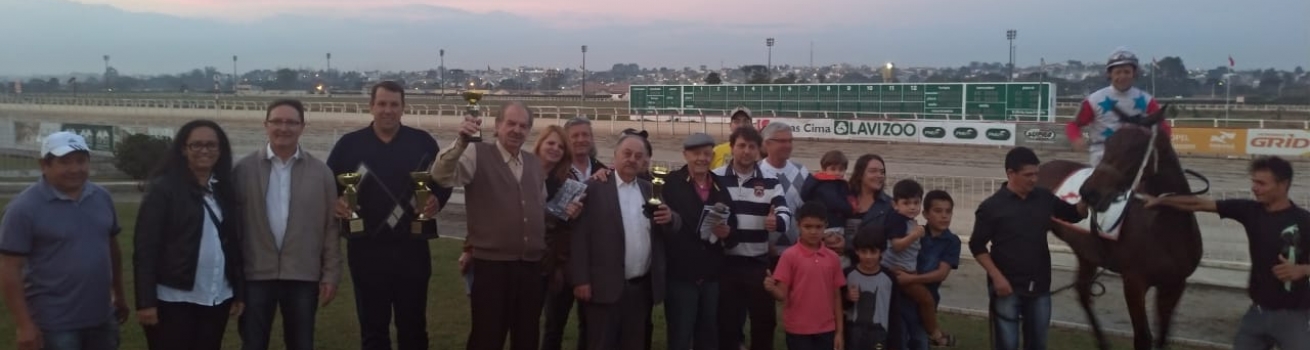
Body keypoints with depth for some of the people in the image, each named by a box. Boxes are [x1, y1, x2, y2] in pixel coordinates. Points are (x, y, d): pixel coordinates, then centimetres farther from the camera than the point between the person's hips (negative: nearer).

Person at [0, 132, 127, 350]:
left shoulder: (102, 197, 5)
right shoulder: (24, 207, -12)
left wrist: (118, 295, 17)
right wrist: (25, 325, -16)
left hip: (102, 319, 6)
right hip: (54, 325, -6)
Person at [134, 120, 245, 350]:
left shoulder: (225, 190, 11)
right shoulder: (163, 188, -5)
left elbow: (234, 243, 11)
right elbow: (145, 247, -8)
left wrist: (239, 292, 7)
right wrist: (145, 301, -13)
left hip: (217, 299, 5)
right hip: (174, 299, -5)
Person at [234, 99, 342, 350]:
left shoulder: (321, 172, 2)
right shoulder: (244, 169, 0)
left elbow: (331, 227, 2)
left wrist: (331, 274, 0)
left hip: (303, 276, 1)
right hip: (255, 275, 0)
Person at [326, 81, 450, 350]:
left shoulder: (423, 142, 4)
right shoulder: (349, 144, 3)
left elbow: (444, 181, 8)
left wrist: (437, 200, -12)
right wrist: (335, 204, -15)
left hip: (412, 248, 0)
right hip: (366, 250, 0)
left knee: (413, 326, 10)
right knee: (373, 328, 10)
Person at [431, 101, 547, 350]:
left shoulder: (535, 163, 13)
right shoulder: (478, 155, -4)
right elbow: (441, 176, -22)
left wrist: (548, 256, 20)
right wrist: (461, 143, -38)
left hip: (531, 267, 5)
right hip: (491, 266, -5)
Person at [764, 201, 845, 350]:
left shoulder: (832, 258, 5)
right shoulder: (789, 256, -7)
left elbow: (836, 296, 8)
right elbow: (783, 295, -8)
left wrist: (839, 331, 6)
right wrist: (772, 289, -31)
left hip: (826, 330, 4)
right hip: (798, 330, -4)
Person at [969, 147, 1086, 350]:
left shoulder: (1044, 198, 2)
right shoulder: (991, 206, -11)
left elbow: (1074, 215, 14)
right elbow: (977, 246, -7)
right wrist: (996, 277, -15)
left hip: (1039, 287, 5)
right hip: (1008, 287, -4)